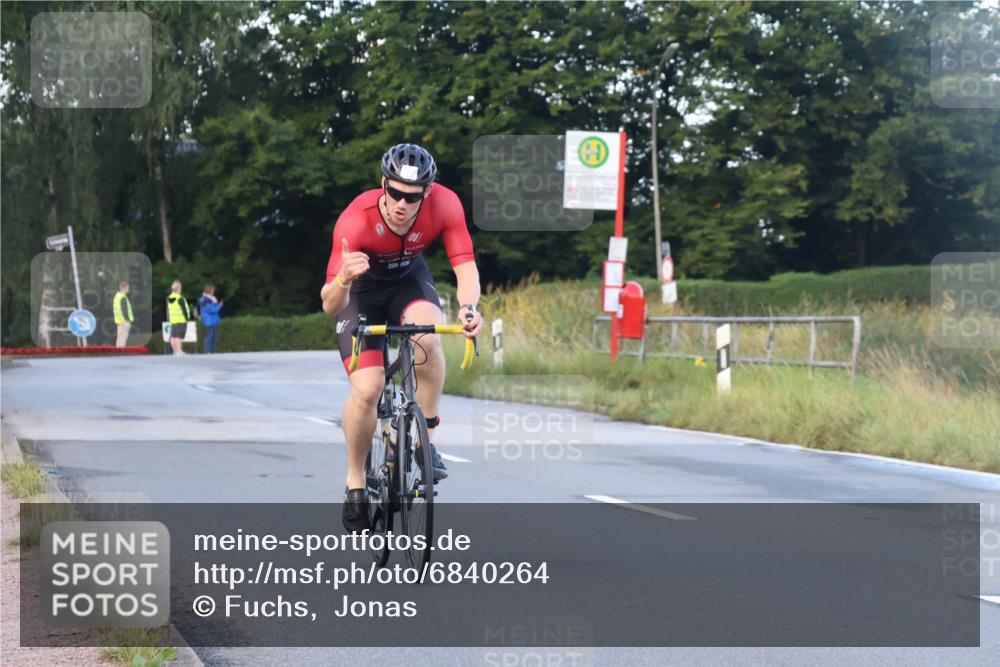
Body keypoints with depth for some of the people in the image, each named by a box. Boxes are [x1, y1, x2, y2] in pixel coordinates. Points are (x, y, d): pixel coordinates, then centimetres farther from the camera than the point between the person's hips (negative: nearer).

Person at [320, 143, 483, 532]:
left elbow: (465, 266, -32)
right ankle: (355, 483, 6)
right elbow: (329, 306, -36)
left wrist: (468, 307, -52)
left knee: (427, 336, -33)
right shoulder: (356, 220, -36)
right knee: (367, 390, -17)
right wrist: (343, 280, -58)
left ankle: (427, 440, -15)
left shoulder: (444, 205, -29)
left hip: (408, 278, 2)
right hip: (362, 289, -2)